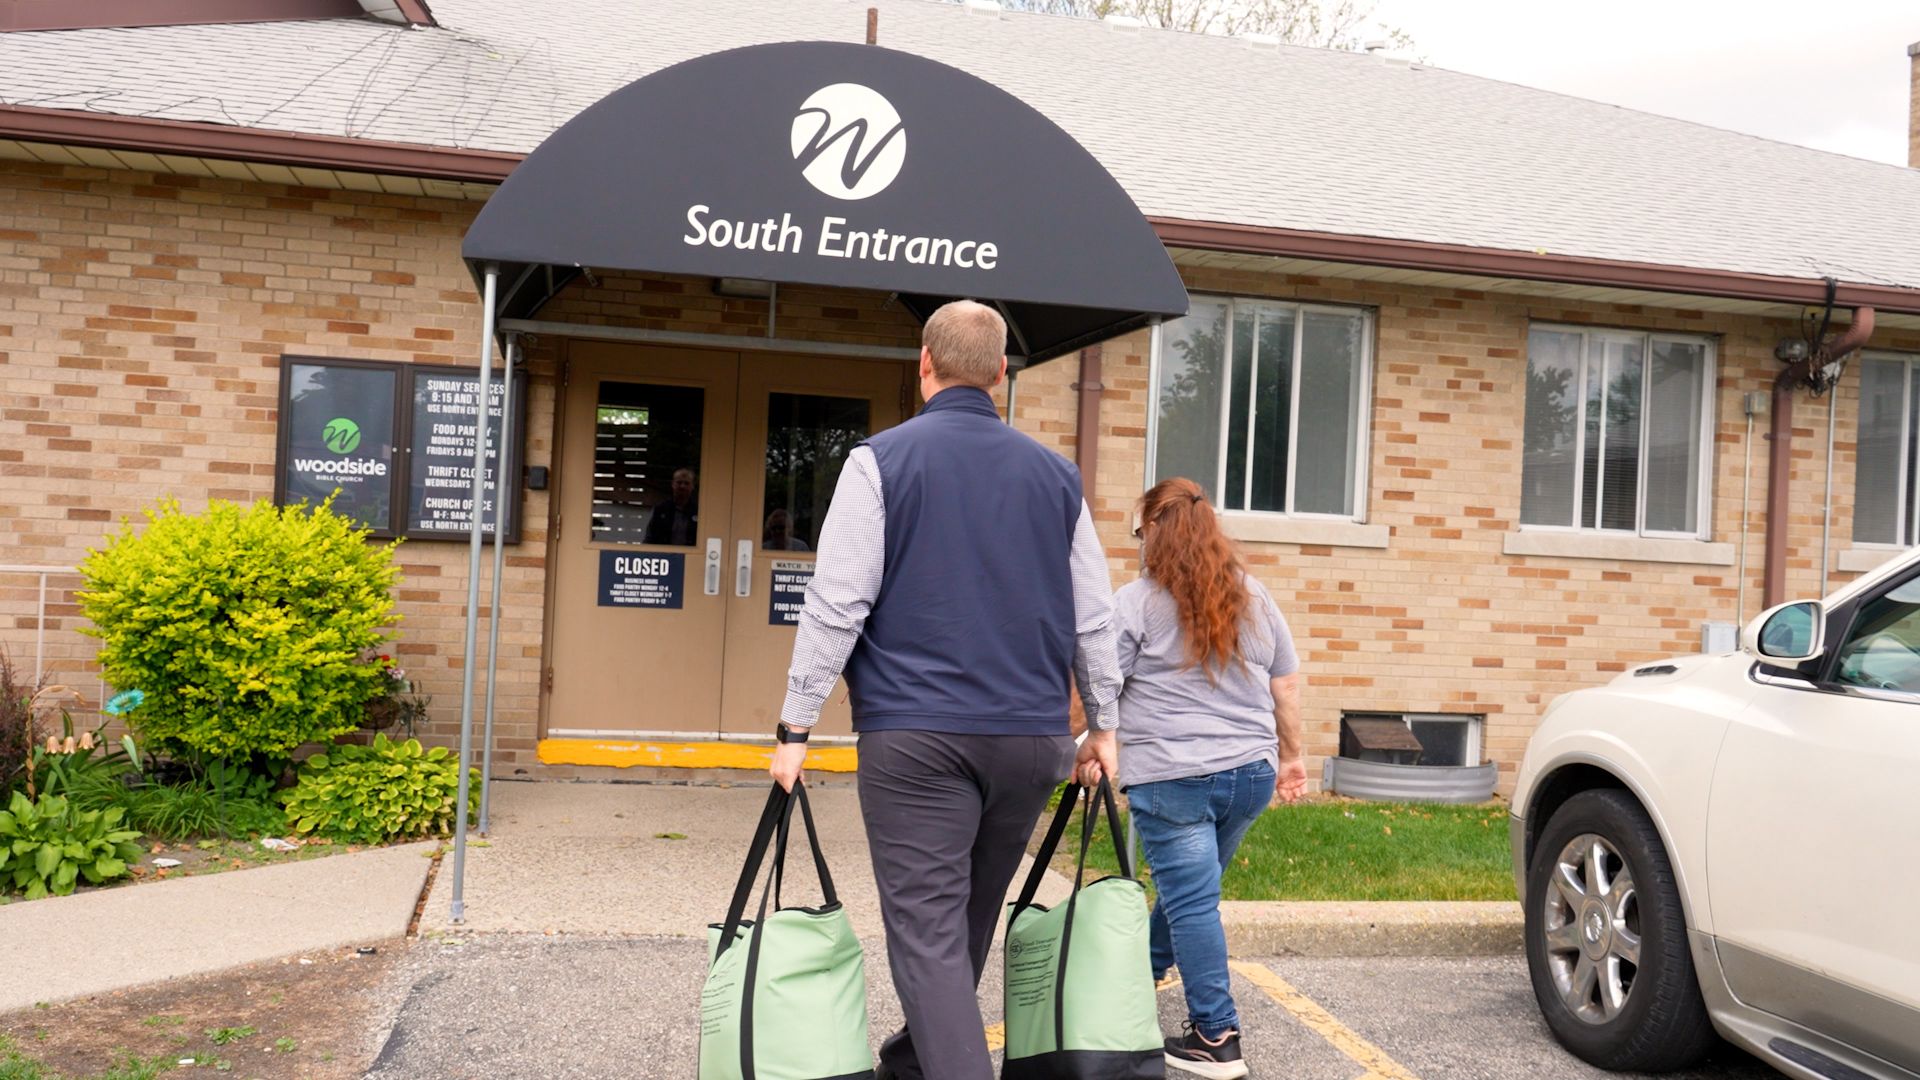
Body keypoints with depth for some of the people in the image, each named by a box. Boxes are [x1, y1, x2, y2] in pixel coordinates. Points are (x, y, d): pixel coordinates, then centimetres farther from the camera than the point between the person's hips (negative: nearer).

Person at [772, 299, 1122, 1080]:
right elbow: (1093, 616, 12)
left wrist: (797, 725, -3)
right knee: (970, 922, 19)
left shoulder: (883, 460, -2)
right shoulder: (1056, 474, 9)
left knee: (928, 931, -2)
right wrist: (1101, 723, 21)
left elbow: (836, 605, -8)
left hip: (915, 733, -4)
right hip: (1032, 735, 5)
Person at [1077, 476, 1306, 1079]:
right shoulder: (1253, 597, 11)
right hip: (1252, 774, 6)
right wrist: (1291, 757, 20)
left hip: (1171, 777, -6)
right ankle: (1141, 976, 40)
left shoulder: (1138, 600, -5)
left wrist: (1088, 755, 2)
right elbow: (1287, 685, 14)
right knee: (1188, 887, 20)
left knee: (1191, 900, -1)